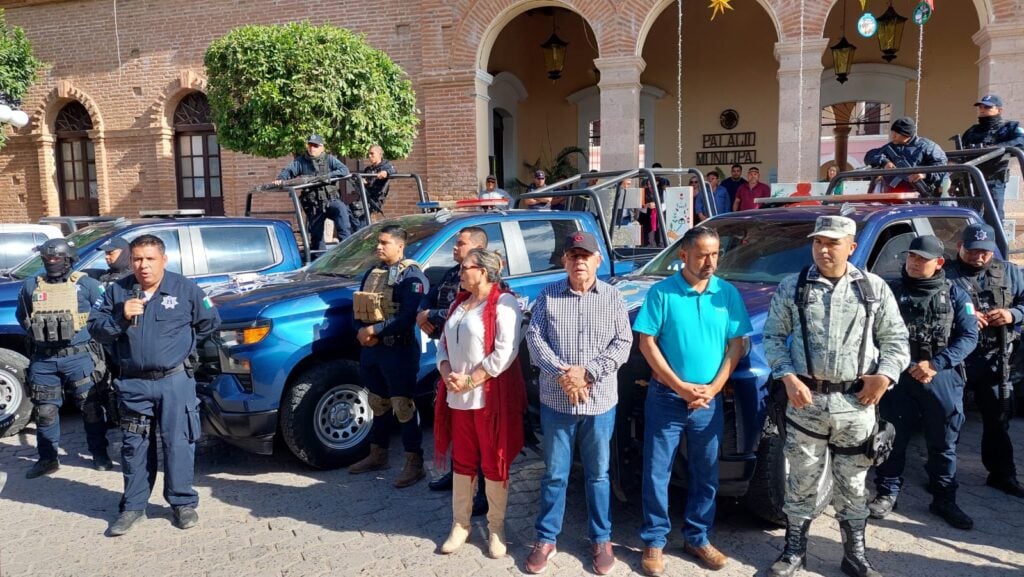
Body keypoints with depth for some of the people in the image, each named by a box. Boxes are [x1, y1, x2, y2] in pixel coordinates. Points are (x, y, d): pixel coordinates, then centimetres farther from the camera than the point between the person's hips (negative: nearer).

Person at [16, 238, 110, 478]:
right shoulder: (31, 286, 9)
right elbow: (21, 316, 21)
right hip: (43, 359, 3)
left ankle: (100, 454, 14)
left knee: (90, 407, 2)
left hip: (78, 357, -3)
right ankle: (47, 459, 22)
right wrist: (36, 333, 11)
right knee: (45, 410, 9)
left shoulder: (85, 284, -1)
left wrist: (84, 329, -2)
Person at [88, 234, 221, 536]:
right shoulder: (117, 291, 4)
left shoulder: (185, 289, -3)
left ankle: (183, 503, 15)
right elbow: (95, 329, 2)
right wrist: (120, 317, -15)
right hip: (133, 383, 3)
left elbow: (210, 321, 8)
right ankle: (133, 506, 23)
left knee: (178, 443, 1)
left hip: (175, 380, -2)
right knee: (134, 445, 10)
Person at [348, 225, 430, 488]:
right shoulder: (372, 273, 15)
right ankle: (377, 455, 32)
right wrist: (361, 331, -7)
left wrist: (373, 330, -19)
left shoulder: (411, 275, -11)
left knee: (403, 408, -3)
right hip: (370, 348, 8)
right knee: (378, 404, 19)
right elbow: (358, 308, 13)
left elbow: (407, 317, -21)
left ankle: (414, 463, 6)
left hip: (398, 350, -8)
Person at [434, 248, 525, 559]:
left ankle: (496, 528, 20)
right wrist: (447, 375, -5)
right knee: (462, 461, 14)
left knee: (493, 463, 5)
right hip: (458, 398, 7)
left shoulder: (503, 303, -10)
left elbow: (505, 353, -19)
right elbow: (444, 345, 14)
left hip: (490, 398, -7)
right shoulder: (460, 303, 14)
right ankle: (460, 524, 26)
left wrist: (470, 381, -17)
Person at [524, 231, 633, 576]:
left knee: (598, 474, 12)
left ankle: (601, 540, 27)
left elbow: (623, 343, -4)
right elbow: (534, 338, -3)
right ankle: (546, 538, 24)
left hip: (601, 402, 0)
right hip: (556, 401, 0)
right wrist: (562, 373, -16)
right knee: (554, 473, 10)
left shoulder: (613, 298, 1)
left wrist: (588, 372, -15)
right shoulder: (548, 296, 2)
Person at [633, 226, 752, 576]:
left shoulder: (728, 294, 0)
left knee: (705, 474, 14)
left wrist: (712, 389, -9)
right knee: (657, 473, 5)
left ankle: (697, 538, 31)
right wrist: (681, 387, -14)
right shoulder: (662, 293, -9)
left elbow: (736, 345, 2)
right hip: (666, 398, -2)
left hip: (710, 401, 3)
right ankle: (654, 541, 21)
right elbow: (647, 343, -9)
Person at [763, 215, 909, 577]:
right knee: (801, 481, 9)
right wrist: (788, 377, -9)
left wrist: (885, 375, -9)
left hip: (857, 404, 1)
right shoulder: (792, 287, 2)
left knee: (853, 485, 12)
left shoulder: (874, 288, 5)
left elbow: (896, 339, 8)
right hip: (806, 400, 0)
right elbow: (773, 338, 4)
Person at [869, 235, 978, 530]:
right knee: (893, 440, 7)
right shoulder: (892, 291, 3)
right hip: (899, 379, -1)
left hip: (942, 381, 1)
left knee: (943, 444, 11)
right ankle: (887, 494, 22)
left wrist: (934, 364, -12)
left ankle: (944, 500, 26)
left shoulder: (955, 295, 6)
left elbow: (969, 336, 1)